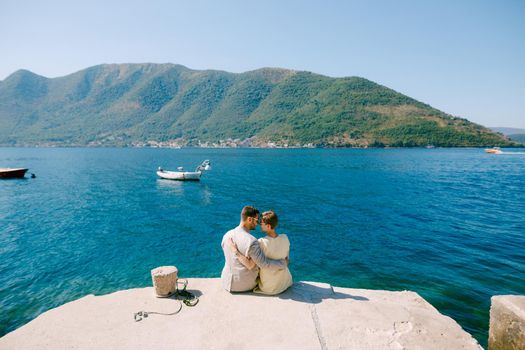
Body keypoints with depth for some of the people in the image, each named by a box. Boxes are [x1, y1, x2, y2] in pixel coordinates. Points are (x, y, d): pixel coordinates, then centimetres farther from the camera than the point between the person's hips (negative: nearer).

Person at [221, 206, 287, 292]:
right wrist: (283, 263, -9)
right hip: (245, 285, -5)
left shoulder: (227, 235, -7)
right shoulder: (252, 242, -29)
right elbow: (265, 264, -24)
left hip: (227, 282, 5)